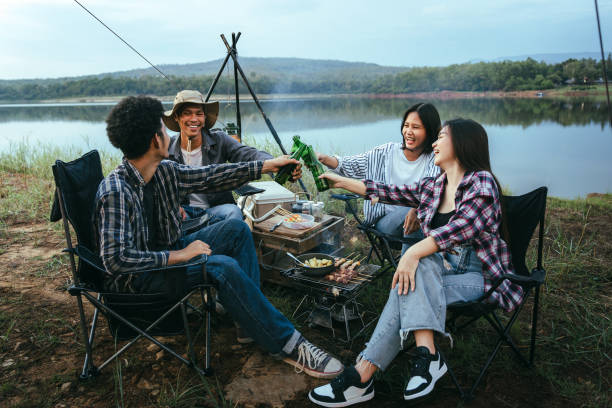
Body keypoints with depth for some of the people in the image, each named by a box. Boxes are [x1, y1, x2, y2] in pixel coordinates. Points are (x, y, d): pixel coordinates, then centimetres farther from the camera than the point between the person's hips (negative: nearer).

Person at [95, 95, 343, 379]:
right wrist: (177, 256, -29)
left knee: (236, 229, 0)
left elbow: (210, 177, 6)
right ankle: (287, 344, -17)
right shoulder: (116, 192, -27)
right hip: (136, 278, -9)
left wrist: (266, 166, 9)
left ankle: (250, 319, -3)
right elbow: (115, 258, -33)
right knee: (223, 267, -29)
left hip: (165, 253, 9)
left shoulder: (164, 171, -3)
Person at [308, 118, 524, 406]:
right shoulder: (432, 187, 11)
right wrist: (340, 181, 16)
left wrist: (413, 253, -36)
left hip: (480, 277, -5)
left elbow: (463, 226, -26)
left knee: (409, 288, -28)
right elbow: (388, 193, 15)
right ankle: (426, 355, -34)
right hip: (441, 269, 5)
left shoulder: (481, 182, -10)